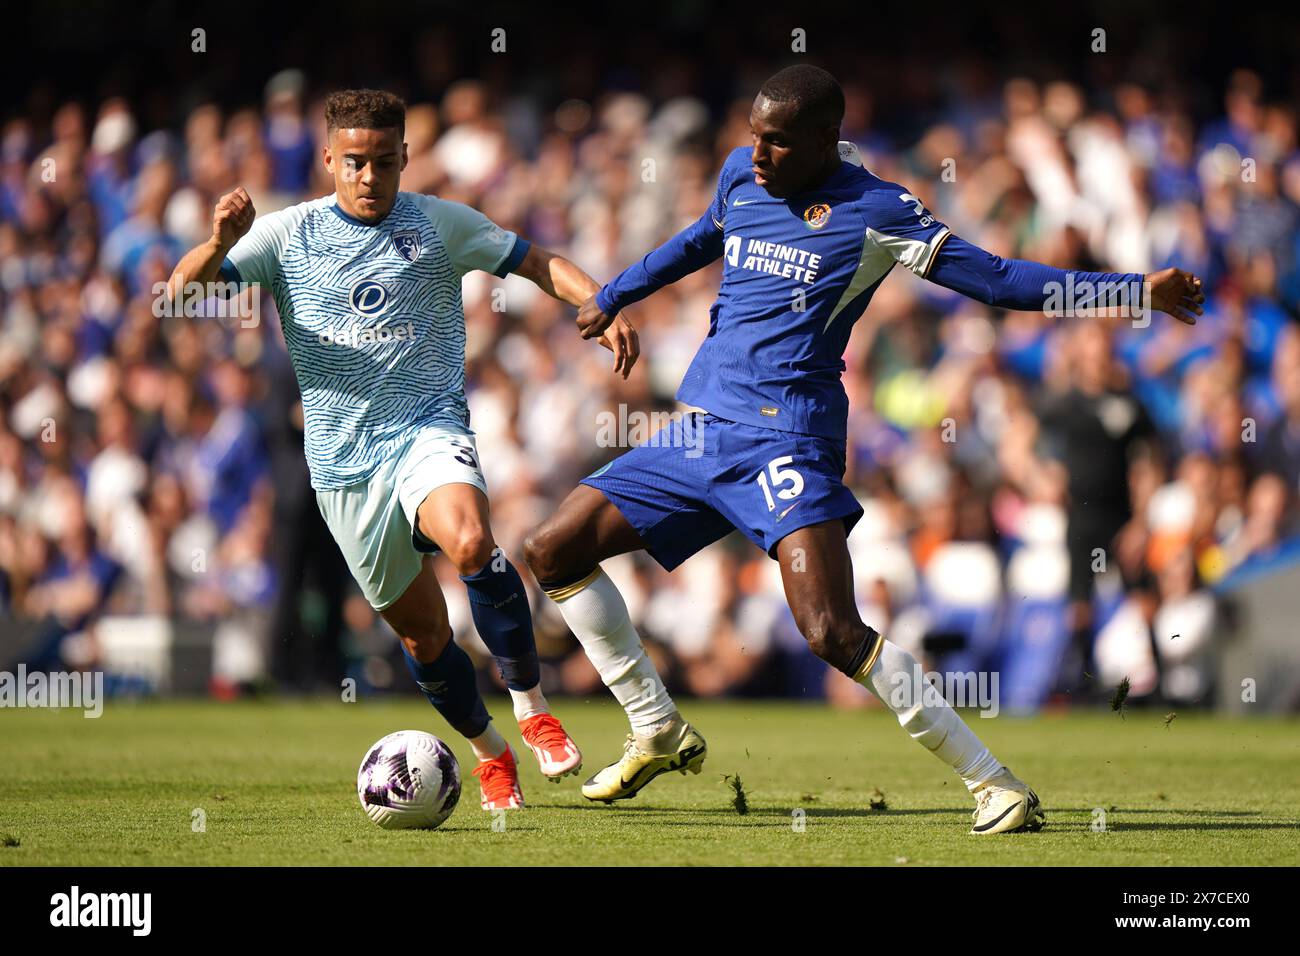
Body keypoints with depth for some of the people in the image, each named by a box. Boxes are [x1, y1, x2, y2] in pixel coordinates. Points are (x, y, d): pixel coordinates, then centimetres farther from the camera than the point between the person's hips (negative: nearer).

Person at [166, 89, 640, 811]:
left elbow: (538, 263, 9)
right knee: (420, 629, 7)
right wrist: (219, 243, -25)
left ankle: (531, 704, -17)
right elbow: (182, 287, -3)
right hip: (343, 459, 2)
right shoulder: (289, 235, 3)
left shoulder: (439, 224, 4)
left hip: (428, 429, -2)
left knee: (470, 542, -34)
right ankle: (489, 751, 32)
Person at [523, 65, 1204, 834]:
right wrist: (614, 296, 38)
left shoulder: (875, 211, -7)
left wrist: (1140, 291, -14)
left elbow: (994, 278, -7)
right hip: (699, 433, 7)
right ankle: (659, 734, 18)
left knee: (833, 633, -22)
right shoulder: (742, 174, 10)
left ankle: (998, 785, -14)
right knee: (553, 550, 5)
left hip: (782, 441, -7)